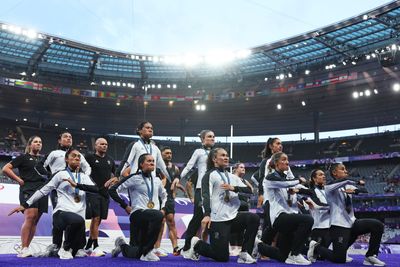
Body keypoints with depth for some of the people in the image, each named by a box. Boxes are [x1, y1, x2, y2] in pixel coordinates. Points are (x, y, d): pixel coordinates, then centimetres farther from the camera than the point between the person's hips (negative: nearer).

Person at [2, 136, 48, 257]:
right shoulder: (23, 158, 8)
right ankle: (23, 249, -18)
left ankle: (25, 248, 6)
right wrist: (19, 180, -5)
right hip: (28, 190, -5)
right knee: (30, 217, -20)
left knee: (35, 221, 1)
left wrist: (48, 183, 13)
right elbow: (5, 169, 2)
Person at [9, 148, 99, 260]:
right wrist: (25, 205, 5)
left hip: (78, 217, 5)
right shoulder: (61, 174, 8)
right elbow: (43, 191, 9)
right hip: (61, 213, -5)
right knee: (77, 220, -39)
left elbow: (96, 189, 1)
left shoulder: (84, 177, 17)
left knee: (79, 247, -5)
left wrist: (77, 185, -10)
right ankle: (65, 249, -11)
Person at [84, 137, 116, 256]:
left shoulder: (110, 160, 17)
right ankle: (96, 247, -8)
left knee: (98, 219, 9)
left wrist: (110, 181, 5)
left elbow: (114, 174, 25)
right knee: (95, 218, -11)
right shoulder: (89, 157, 0)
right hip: (93, 191, -6)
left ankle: (88, 245, 21)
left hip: (105, 192, 6)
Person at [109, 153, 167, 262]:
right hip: (138, 214, -5)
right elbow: (112, 190, -5)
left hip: (153, 218, 6)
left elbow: (164, 195, 33)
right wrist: (125, 206, -7)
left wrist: (163, 209, 16)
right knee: (158, 216, -37)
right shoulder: (135, 178, -3)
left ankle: (122, 245, 37)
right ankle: (146, 251, -20)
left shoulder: (156, 180, 16)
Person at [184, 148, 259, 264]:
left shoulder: (233, 177, 18)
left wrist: (233, 188, -12)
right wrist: (207, 215, -29)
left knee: (254, 218, -21)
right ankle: (197, 244, 19)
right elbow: (206, 196, -14)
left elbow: (249, 190, 6)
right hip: (218, 219, -6)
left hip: (233, 217, 6)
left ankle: (244, 254, -11)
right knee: (222, 257, -7)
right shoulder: (210, 175, 0)